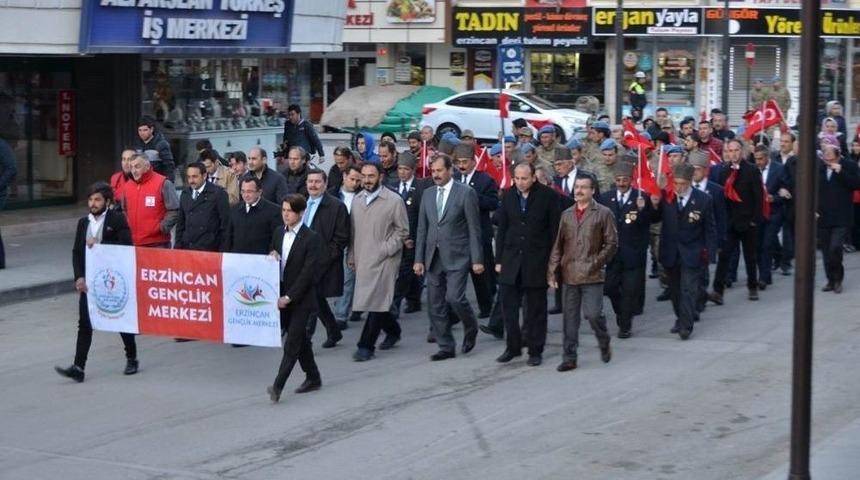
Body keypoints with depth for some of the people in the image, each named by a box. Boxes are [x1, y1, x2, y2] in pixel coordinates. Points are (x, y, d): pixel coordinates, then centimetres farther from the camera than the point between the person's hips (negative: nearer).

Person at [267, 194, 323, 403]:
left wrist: (289, 297, -18)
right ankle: (313, 378, 28)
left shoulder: (311, 238, -12)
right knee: (300, 339, 15)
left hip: (301, 298, -6)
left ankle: (278, 385, -15)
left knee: (292, 342, -9)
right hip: (282, 295, 6)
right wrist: (272, 258, -8)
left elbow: (308, 272, -16)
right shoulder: (278, 233, 8)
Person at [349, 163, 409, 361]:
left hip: (384, 261, -5)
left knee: (376, 302, -7)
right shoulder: (357, 200, 10)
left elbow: (403, 231, -3)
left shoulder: (394, 201, -6)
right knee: (368, 300, 11)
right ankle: (393, 330, 34)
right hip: (362, 260, 5)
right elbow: (353, 231, 15)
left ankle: (366, 346, -3)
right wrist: (351, 257, 12)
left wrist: (386, 250, -11)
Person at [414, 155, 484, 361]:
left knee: (454, 298, -16)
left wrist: (477, 259, -9)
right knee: (435, 305, 5)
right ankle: (446, 347, 14)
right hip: (433, 258, 5)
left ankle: (471, 329, 13)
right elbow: (422, 228, 12)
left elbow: (474, 229, -6)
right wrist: (419, 259, 7)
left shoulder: (465, 193, -5)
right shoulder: (428, 194, 11)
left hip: (456, 257, -5)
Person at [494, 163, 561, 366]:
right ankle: (513, 347, 15)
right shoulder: (508, 195, 5)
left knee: (536, 309, 5)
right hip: (511, 258, 3)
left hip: (537, 260, -3)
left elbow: (555, 230, -4)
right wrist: (499, 259, 6)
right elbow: (502, 228, 10)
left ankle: (535, 351, 15)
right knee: (508, 305, 2)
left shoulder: (548, 196, -7)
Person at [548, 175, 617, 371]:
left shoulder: (603, 213, -1)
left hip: (591, 275, -4)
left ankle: (604, 345, 20)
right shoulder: (566, 215, 11)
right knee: (569, 318, 5)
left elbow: (611, 243, -1)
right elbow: (557, 245, 11)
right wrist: (552, 272, 5)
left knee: (593, 314, -8)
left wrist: (596, 263, -8)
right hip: (569, 274, 4)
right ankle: (569, 357, 12)